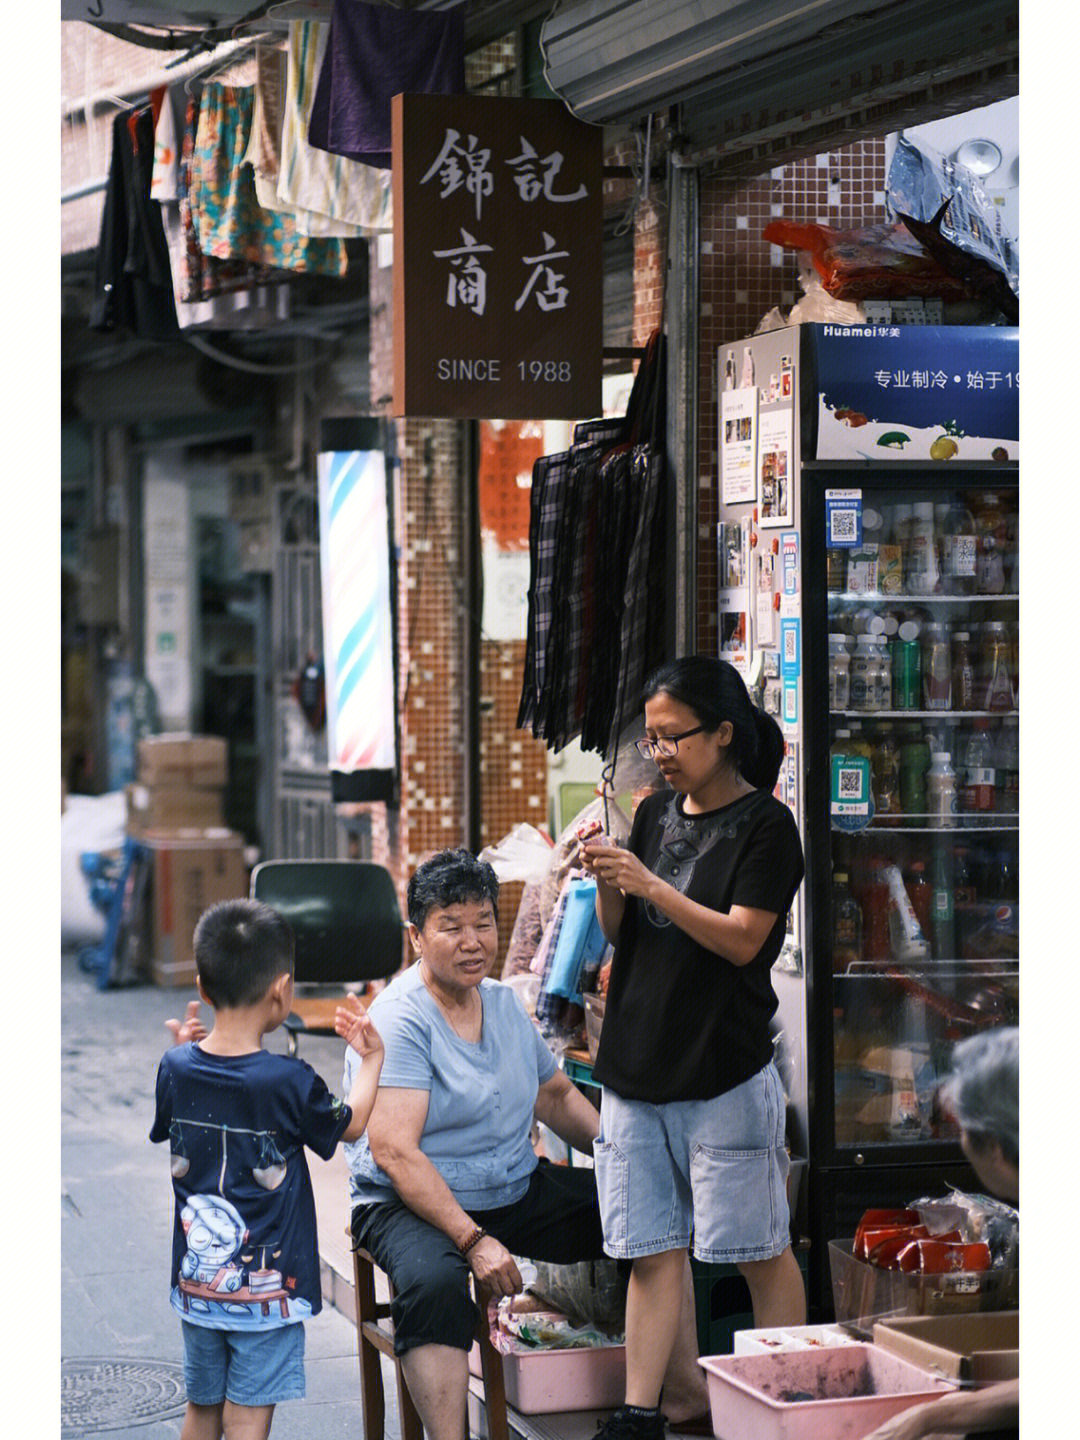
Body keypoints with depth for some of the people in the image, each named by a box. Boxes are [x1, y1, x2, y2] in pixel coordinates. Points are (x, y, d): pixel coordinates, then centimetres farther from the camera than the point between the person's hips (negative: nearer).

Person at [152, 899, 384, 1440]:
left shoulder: (177, 1069, -6)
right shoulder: (289, 1082, -18)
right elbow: (351, 1125, 1)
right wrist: (371, 1058, 14)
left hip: (196, 1277, 5)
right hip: (266, 1287, -5)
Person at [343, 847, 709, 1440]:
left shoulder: (505, 1003, 9)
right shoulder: (397, 1022, -16)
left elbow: (557, 1096, 23)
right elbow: (394, 1152, -24)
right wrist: (474, 1240, -32)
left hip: (519, 1191, 8)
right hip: (411, 1206, -8)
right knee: (435, 1282, -39)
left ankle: (690, 1391, 10)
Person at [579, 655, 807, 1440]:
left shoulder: (765, 825, -6)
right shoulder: (656, 814, 12)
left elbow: (742, 939, -14)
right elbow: (619, 934, 14)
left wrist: (650, 885, -21)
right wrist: (608, 886, -7)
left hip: (725, 1072, -5)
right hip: (636, 1066, 6)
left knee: (759, 1249, 3)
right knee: (651, 1251, 4)